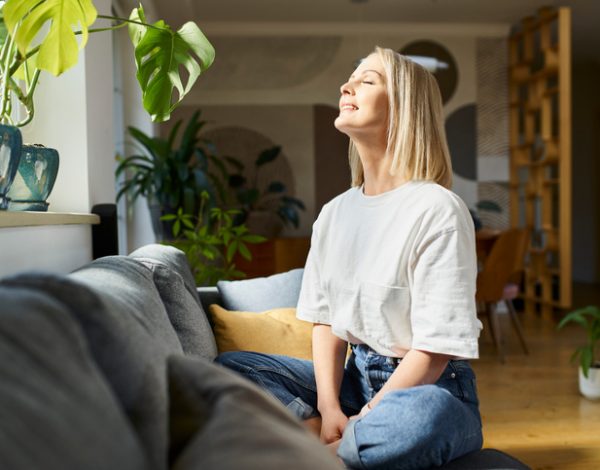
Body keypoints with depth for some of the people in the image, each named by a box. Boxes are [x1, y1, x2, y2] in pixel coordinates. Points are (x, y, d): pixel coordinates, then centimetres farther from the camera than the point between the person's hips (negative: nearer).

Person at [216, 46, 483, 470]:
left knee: (422, 415, -41)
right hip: (355, 376, 6)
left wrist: (363, 419, -18)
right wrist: (329, 408, -12)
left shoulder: (437, 209, -14)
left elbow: (435, 348, -16)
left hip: (428, 388, -6)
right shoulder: (333, 215, 7)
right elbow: (326, 320, 5)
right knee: (228, 367, -6)